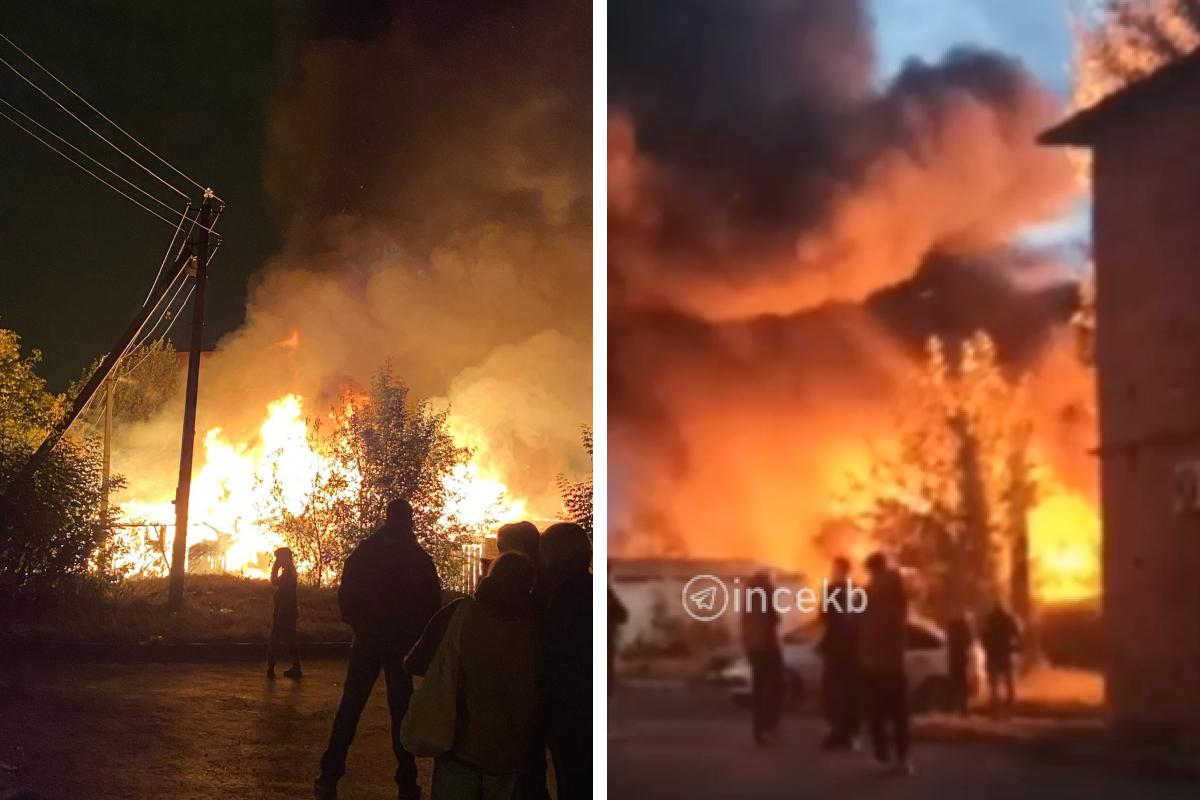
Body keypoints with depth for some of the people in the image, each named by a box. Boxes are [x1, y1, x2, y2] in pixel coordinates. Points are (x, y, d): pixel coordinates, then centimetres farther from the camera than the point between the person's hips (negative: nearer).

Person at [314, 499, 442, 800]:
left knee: (350, 708, 6)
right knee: (401, 710, 5)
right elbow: (433, 604, -1)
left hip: (367, 640, 0)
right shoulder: (419, 559, -2)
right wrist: (419, 635, 10)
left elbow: (346, 596, -1)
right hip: (403, 644, 0)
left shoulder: (363, 553, -1)